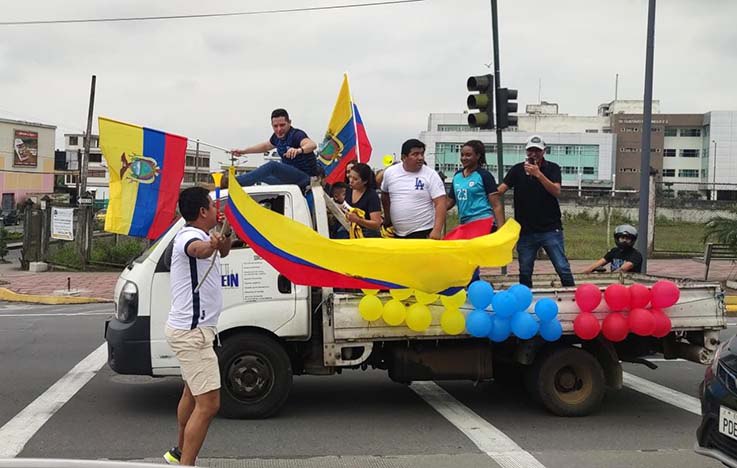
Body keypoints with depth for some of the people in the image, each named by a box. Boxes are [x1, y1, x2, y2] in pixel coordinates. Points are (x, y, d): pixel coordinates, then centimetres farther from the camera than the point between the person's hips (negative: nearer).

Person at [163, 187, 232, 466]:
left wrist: (227, 233, 8)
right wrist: (211, 245, -68)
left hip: (192, 330, 11)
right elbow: (197, 250, -44)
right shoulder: (188, 237, -19)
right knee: (208, 404, -13)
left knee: (192, 393, 26)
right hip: (192, 331, -11)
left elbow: (222, 252, 29)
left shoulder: (202, 237, 12)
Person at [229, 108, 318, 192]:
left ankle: (235, 182, -26)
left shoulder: (297, 135, -18)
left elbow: (312, 145, -40)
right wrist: (243, 151, 27)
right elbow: (265, 146, 28)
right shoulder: (277, 137, 6)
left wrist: (299, 150, -61)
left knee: (272, 166, -27)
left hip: (305, 177, -10)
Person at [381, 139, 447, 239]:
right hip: (396, 234, 4)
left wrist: (437, 230, -22)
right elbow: (385, 194, 21)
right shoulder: (390, 172, 3)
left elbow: (441, 203, -13)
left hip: (423, 234, -4)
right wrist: (387, 218, 24)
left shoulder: (431, 175, -8)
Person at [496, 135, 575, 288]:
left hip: (550, 229, -2)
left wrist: (538, 174, -25)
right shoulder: (517, 170, 5)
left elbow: (557, 192, -15)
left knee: (563, 268, -5)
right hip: (526, 230, 2)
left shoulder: (552, 168, 0)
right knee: (525, 273, 7)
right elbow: (501, 189, -5)